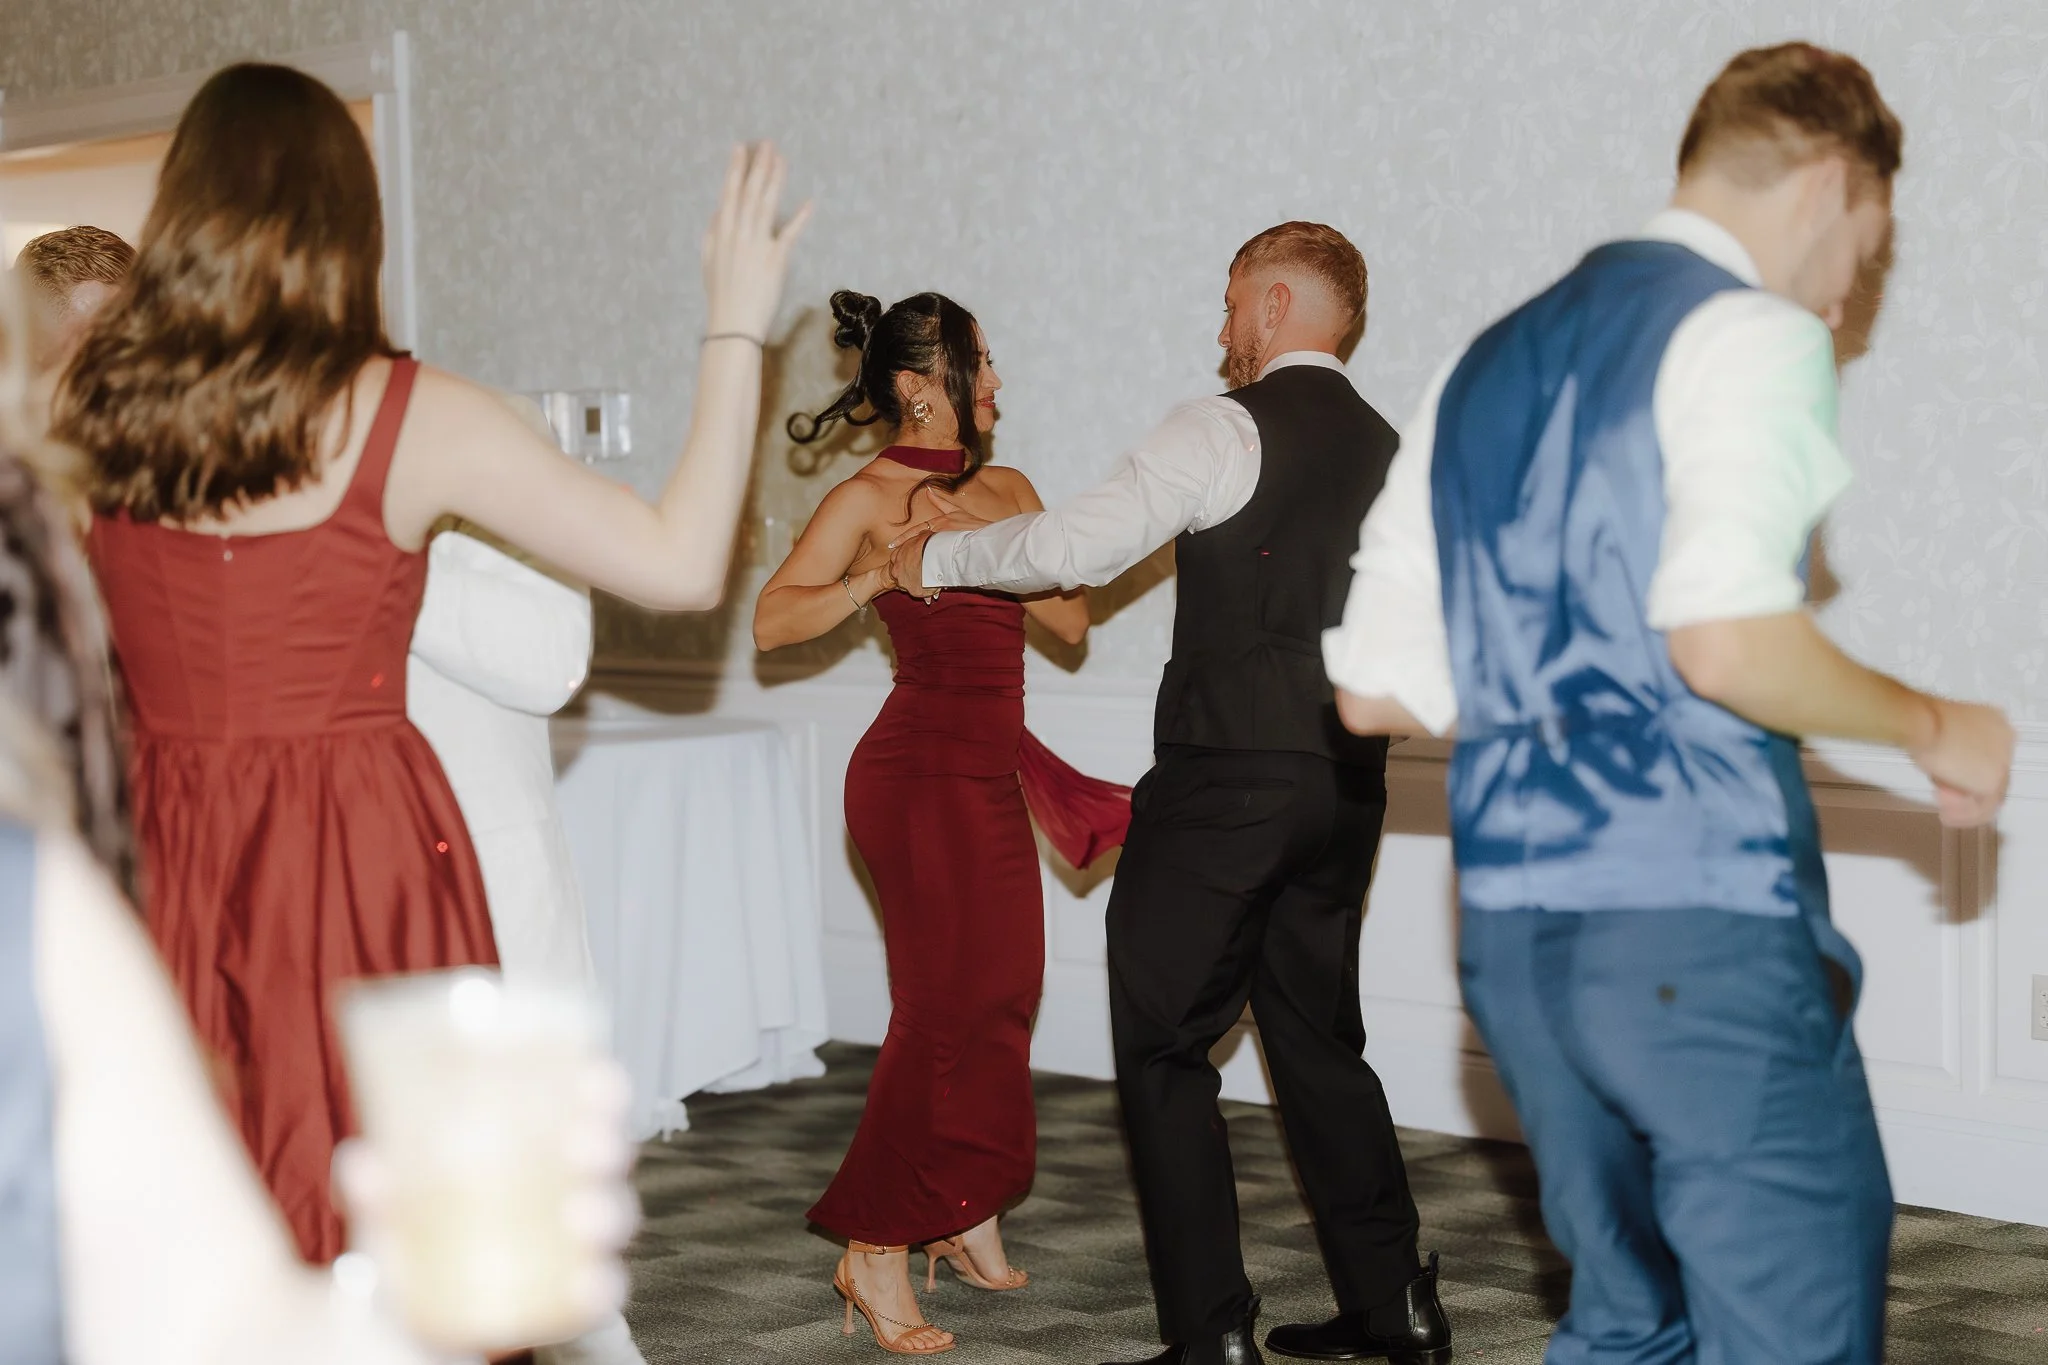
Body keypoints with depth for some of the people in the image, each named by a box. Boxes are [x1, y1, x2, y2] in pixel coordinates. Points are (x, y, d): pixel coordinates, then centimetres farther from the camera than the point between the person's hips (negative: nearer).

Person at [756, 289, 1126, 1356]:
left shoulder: (1005, 490, 12)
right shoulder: (868, 499, -7)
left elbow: (1070, 620, 5)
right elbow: (771, 620, -13)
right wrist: (883, 576, -23)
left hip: (987, 773, 7)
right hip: (920, 774, -7)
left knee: (1001, 996, 10)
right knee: (943, 1003, -7)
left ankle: (965, 1220, 24)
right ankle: (875, 1255, 1)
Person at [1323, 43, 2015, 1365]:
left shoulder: (1488, 366, 18)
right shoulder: (1754, 335, -5)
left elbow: (1375, 688, 17)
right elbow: (1726, 642, -20)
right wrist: (1932, 729, -5)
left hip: (1513, 941, 8)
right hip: (1701, 934, -8)